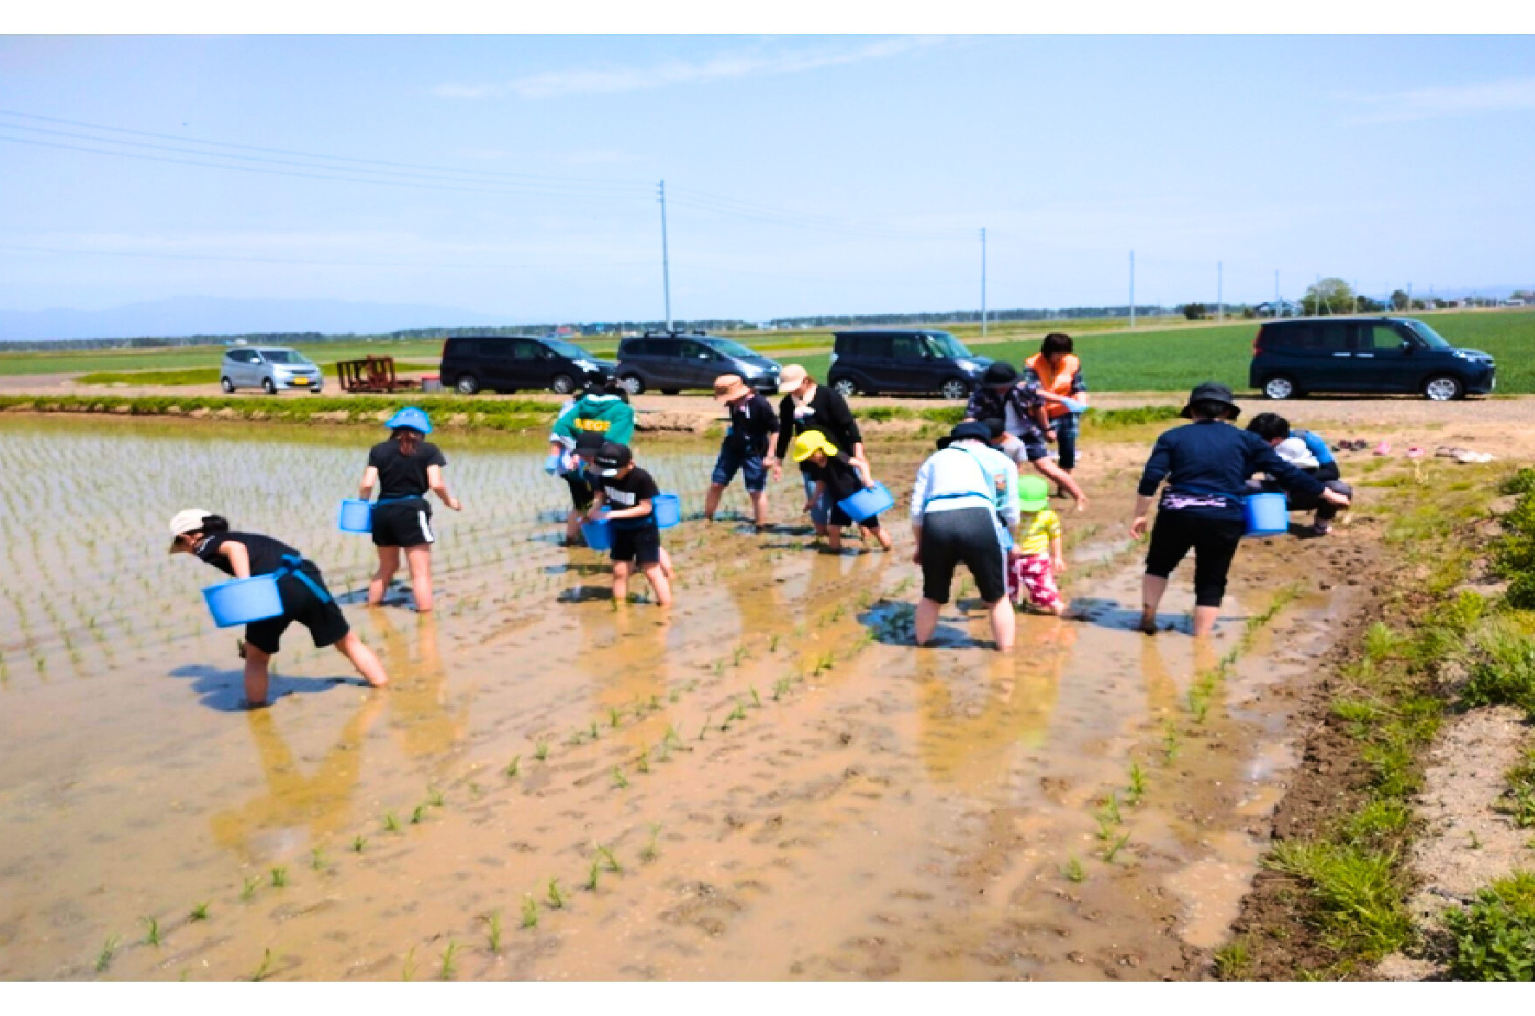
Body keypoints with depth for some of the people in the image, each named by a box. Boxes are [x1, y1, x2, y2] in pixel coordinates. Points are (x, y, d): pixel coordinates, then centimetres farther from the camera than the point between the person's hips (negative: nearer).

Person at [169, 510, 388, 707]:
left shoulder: (206, 545, 13)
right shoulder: (239, 536, 35)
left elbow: (235, 548, -11)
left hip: (275, 588, -6)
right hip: (307, 578, 6)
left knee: (256, 658, 20)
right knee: (349, 642, 18)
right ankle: (385, 691, 19)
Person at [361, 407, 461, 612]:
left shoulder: (379, 450, 10)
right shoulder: (428, 450, 3)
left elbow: (367, 484, 0)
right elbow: (436, 484, -8)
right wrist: (449, 501, 10)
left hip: (383, 512, 5)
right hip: (412, 511, -4)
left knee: (387, 567, 23)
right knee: (421, 572, -2)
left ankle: (371, 608, 32)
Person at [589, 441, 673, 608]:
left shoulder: (641, 478, -25)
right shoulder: (605, 476, -9)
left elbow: (646, 508, -23)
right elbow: (602, 497, 6)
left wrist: (614, 514, -26)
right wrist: (594, 510, -17)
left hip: (644, 529, -5)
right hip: (621, 529, 5)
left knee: (651, 570, -4)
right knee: (619, 571, 9)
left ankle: (666, 606, 4)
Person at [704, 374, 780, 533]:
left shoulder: (761, 404, -23)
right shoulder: (733, 403, -4)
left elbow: (775, 430, -18)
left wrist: (769, 456, -19)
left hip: (754, 454, -6)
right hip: (731, 449, 6)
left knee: (756, 492, 0)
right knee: (716, 485, 8)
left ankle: (761, 531, 11)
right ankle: (706, 520, 22)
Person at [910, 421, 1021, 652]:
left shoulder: (934, 459, 32)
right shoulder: (1000, 460, 29)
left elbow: (917, 511, 23)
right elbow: (1010, 511, 21)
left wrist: (920, 546, 34)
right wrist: (1009, 543, 39)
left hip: (936, 521, 2)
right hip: (979, 519, -2)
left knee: (932, 596, 23)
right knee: (997, 597, 16)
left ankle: (921, 643, 36)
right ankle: (1005, 649, 23)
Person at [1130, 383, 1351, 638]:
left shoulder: (1173, 437, 7)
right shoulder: (1245, 440, 9)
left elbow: (1150, 478, -5)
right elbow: (1286, 472, 8)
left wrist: (1140, 515, 0)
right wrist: (1328, 494, 18)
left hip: (1177, 514, 0)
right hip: (1224, 521, 0)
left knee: (1159, 564, 25)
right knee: (1211, 583, 13)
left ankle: (1148, 617, 19)